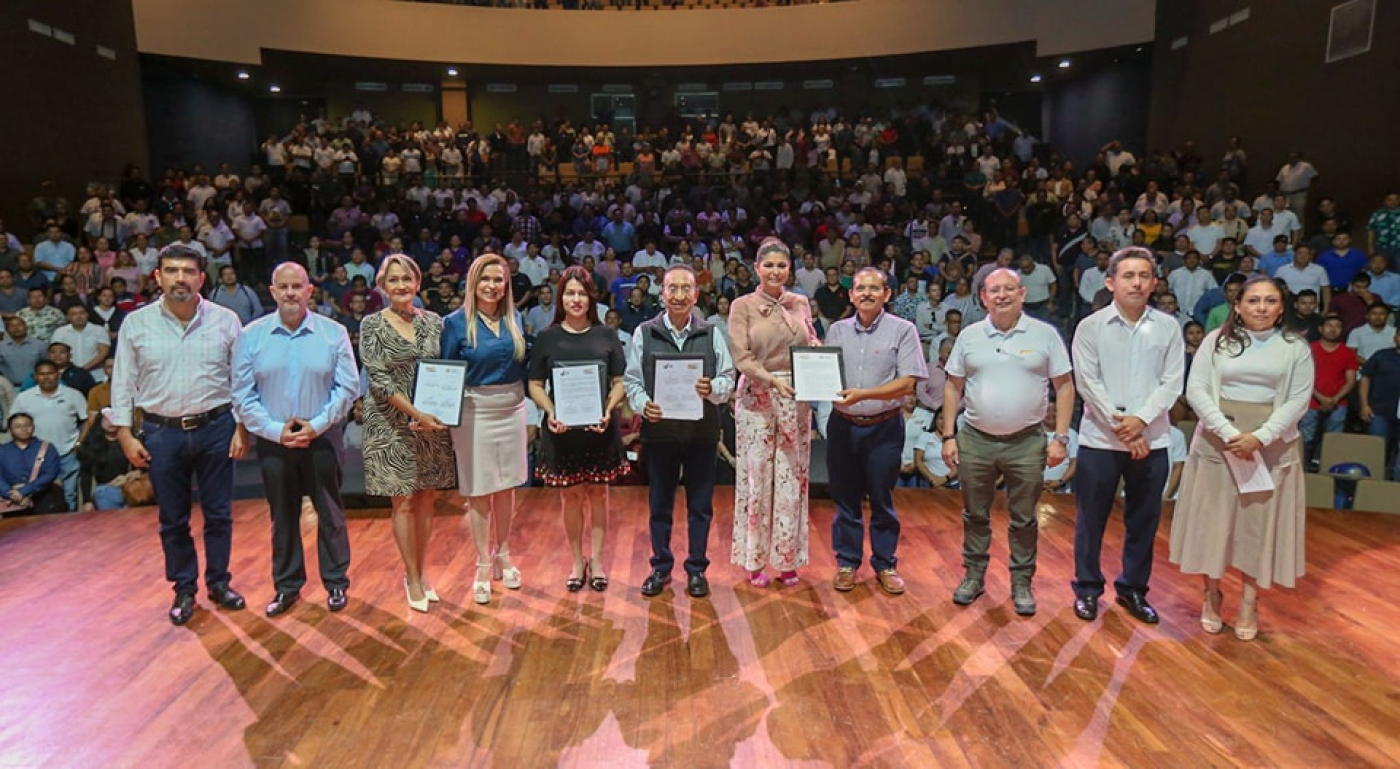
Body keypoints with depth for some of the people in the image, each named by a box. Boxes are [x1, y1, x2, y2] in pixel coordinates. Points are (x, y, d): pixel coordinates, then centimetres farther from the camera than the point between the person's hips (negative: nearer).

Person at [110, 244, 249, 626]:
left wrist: (242, 428, -3)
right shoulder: (137, 323, -1)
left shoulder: (225, 320, -3)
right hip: (162, 433, 1)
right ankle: (184, 589, 26)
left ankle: (219, 582, 26)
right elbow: (123, 382, 4)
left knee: (218, 513, 9)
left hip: (215, 428, 0)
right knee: (173, 519, 11)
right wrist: (125, 434, 0)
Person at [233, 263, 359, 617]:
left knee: (330, 514, 9)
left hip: (322, 438, -1)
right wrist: (275, 430, -11)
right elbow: (242, 394, -2)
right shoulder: (251, 336, -1)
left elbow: (347, 387, -5)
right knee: (283, 517, 13)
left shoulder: (334, 333, -4)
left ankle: (336, 582, 23)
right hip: (273, 441, 1)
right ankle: (287, 585, 27)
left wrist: (317, 425, -14)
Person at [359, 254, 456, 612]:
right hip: (392, 423, -3)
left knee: (426, 500, 8)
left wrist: (435, 412, -9)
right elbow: (378, 378, -12)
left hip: (432, 421, 3)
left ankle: (420, 570, 23)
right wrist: (417, 413, -19)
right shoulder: (372, 325, -4)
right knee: (403, 502, 3)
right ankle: (413, 577, 17)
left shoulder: (433, 322, 5)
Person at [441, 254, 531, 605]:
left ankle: (503, 556, 29)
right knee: (478, 490, 4)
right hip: (474, 413, -4)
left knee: (506, 487, 13)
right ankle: (483, 565, 18)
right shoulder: (456, 322, -6)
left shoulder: (515, 319, 5)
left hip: (512, 411, 4)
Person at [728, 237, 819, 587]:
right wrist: (773, 379, -22)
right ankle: (754, 559, 15)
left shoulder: (801, 303, 10)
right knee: (756, 476, 2)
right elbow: (741, 358, -9)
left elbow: (812, 347, 18)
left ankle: (788, 558, 18)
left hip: (796, 400, 3)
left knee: (792, 477, 6)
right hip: (756, 398, -3)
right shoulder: (742, 306, -1)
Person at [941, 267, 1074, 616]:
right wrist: (949, 436, 1)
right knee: (975, 515, 12)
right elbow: (953, 388, 7)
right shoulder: (969, 336, 3)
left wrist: (1061, 438, -6)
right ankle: (974, 576, 27)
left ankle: (1022, 583, 22)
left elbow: (1064, 387, 1)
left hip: (1027, 443, -1)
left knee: (1024, 519, 8)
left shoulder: (1045, 335, -1)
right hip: (975, 441, 2)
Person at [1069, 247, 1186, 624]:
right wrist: (1121, 427, -14)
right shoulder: (1090, 327, -3)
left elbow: (1172, 382, -2)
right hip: (1100, 439, -2)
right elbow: (1087, 384, -8)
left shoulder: (1169, 327, 4)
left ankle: (1132, 588, 28)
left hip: (1152, 440, 2)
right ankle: (1087, 588, 21)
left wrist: (1142, 419, -16)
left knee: (1144, 520, 11)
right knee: (1091, 519, 6)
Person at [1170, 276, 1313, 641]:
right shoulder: (1216, 340, 0)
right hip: (1217, 442, 0)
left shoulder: (1296, 347, 2)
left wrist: (1259, 437, -18)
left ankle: (1250, 603, 16)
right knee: (1213, 519, 5)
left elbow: (1299, 399, -4)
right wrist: (1229, 432, -18)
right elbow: (1196, 389, -6)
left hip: (1271, 447, 0)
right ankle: (1211, 597, 19)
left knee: (1260, 523, 5)